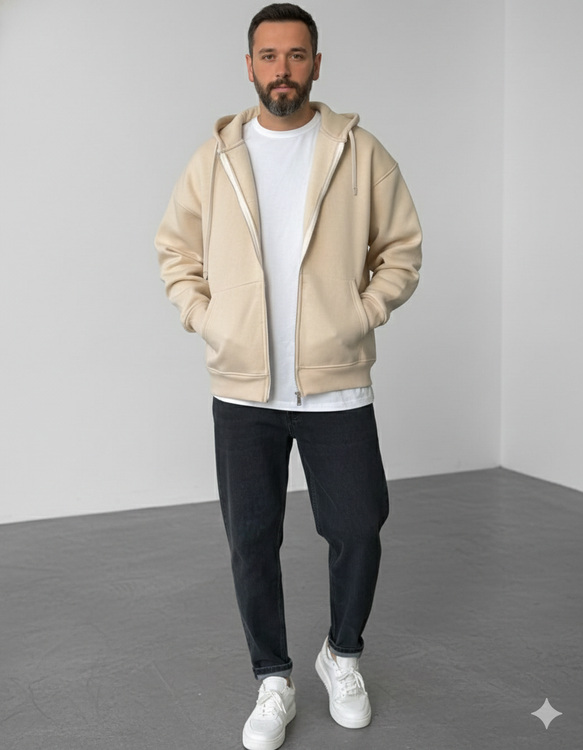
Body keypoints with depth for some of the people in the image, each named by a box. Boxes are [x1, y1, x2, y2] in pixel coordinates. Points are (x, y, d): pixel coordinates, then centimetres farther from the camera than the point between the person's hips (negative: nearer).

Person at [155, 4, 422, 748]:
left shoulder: (361, 153, 0)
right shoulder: (213, 159, 4)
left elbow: (402, 248, 5)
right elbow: (176, 252, 12)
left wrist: (361, 315, -6)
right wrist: (206, 319, -2)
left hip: (337, 386, -1)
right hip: (242, 389, 1)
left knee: (357, 529, 5)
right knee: (251, 541, 7)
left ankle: (343, 655, 33)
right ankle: (273, 681, 27)